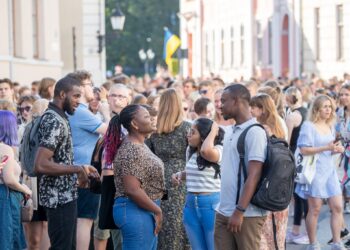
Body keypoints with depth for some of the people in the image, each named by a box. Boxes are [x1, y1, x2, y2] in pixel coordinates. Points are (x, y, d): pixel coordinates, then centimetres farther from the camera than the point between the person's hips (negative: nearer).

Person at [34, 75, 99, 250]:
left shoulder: (57, 117, 12)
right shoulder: (54, 121, -20)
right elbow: (41, 165, -28)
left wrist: (81, 169, 11)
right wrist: (77, 169, -21)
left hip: (65, 195, 10)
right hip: (60, 198, -10)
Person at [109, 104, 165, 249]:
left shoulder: (139, 145, 12)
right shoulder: (131, 150, -18)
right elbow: (133, 190, -24)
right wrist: (157, 210, -15)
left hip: (145, 210, 10)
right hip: (136, 211, -10)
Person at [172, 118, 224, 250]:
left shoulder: (218, 150, -14)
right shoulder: (190, 151, 9)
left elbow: (206, 151, -38)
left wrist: (213, 131, -23)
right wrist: (180, 174, 4)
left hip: (211, 204, -7)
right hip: (191, 204, 7)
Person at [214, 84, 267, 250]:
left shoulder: (255, 132, -12)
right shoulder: (230, 131, 12)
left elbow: (254, 176, -17)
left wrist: (239, 211, -20)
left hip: (247, 215, -7)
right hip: (223, 212, 8)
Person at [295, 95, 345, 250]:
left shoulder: (330, 127, 15)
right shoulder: (308, 126, -8)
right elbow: (304, 150, -16)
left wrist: (336, 150, 2)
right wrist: (326, 148, -23)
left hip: (330, 170, 7)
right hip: (314, 170, -7)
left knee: (337, 207, 1)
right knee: (315, 209, -2)